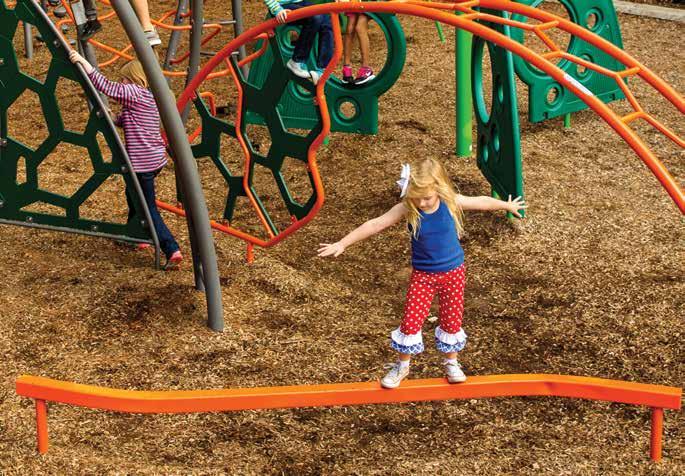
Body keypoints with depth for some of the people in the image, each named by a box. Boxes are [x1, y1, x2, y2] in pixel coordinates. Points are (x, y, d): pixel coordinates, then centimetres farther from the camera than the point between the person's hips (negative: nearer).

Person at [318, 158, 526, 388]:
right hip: (423, 274, -1)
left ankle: (451, 362, 34)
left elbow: (482, 202, 1)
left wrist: (508, 205, 15)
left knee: (452, 319, 11)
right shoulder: (407, 208, -18)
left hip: (454, 271, 1)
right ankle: (402, 366, 19)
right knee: (411, 321, -2)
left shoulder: (451, 202, -15)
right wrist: (342, 244, -24)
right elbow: (375, 224, -21)